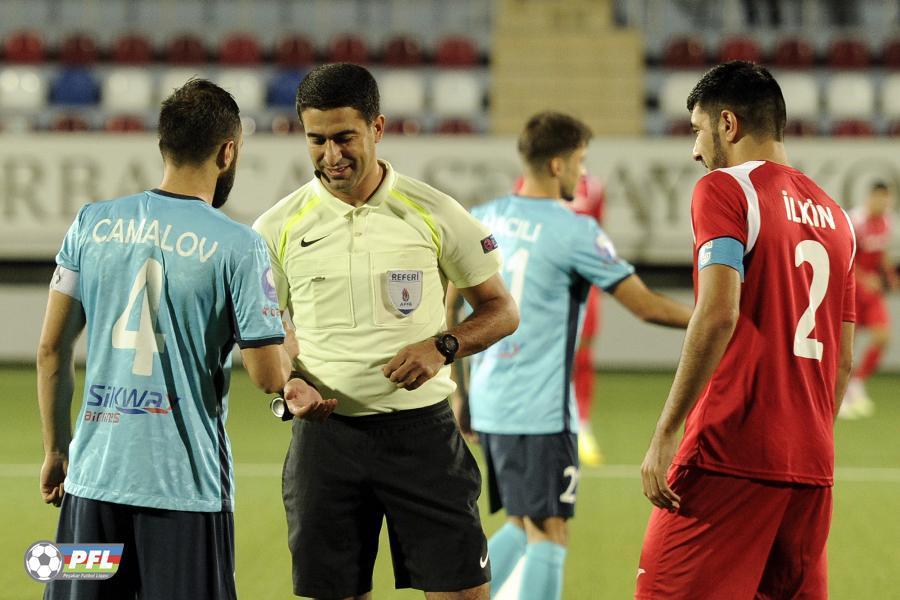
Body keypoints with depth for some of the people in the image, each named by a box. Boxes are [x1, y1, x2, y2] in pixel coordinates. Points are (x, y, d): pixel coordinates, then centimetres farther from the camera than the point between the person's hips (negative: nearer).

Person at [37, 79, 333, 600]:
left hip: (93, 477, 4)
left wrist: (56, 451, 17)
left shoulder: (92, 224, 4)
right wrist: (296, 386, 14)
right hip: (186, 481, -3)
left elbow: (52, 351, 7)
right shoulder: (237, 245, -8)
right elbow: (269, 375, -9)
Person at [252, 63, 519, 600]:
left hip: (422, 429, -1)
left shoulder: (433, 213, -1)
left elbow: (501, 309, 6)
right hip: (326, 432, 1)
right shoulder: (279, 227, 2)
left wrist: (443, 346, -12)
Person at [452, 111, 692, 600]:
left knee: (521, 528, 18)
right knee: (547, 537, -2)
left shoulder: (482, 219, 8)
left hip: (489, 406, 7)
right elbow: (646, 306, -10)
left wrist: (463, 394, 22)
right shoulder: (574, 232, -11)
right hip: (540, 413, -7)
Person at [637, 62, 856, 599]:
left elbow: (718, 314, -18)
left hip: (730, 453, -7)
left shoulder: (724, 188, -4)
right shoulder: (833, 215, 18)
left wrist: (665, 434, -18)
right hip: (812, 465, 7)